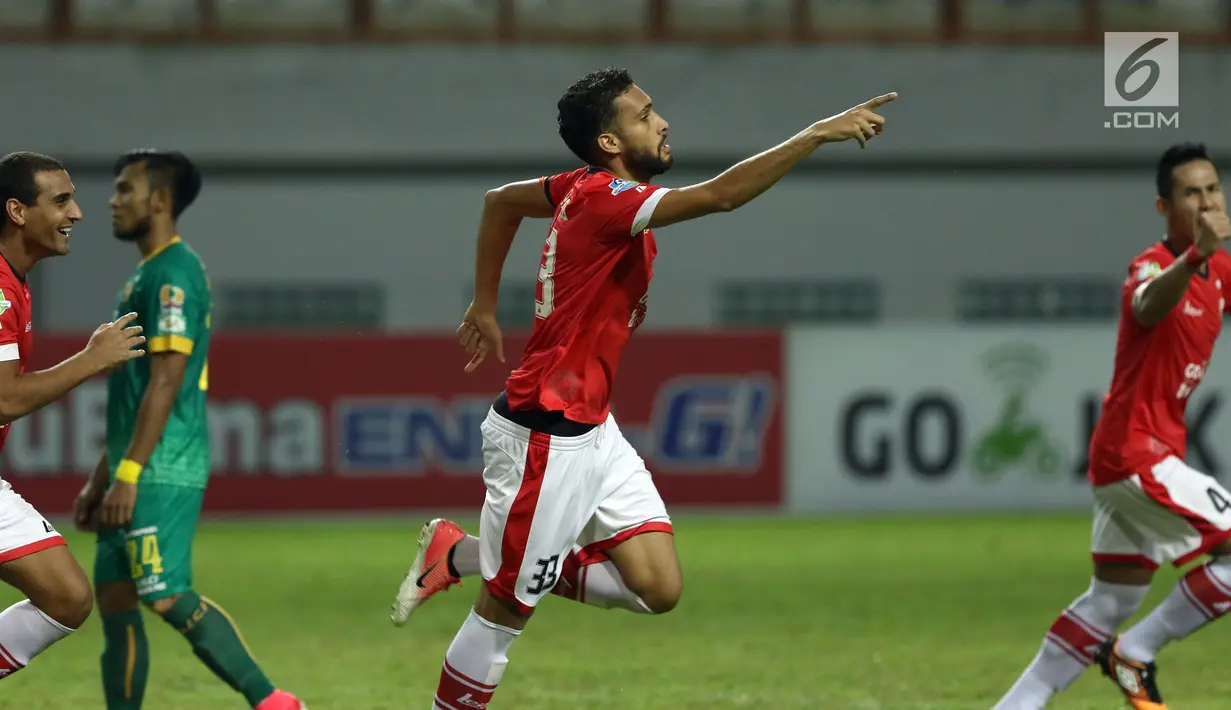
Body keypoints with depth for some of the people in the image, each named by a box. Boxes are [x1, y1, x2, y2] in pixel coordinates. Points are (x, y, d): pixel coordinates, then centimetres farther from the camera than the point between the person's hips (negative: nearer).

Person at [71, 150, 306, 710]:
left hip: (163, 473, -10)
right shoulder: (147, 274, 20)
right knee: (114, 600, 7)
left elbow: (165, 381, -19)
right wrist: (99, 480, 23)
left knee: (167, 596, -17)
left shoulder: (171, 273, -11)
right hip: (139, 473, 10)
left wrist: (128, 473, -22)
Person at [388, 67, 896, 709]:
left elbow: (501, 200, 26)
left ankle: (466, 555, 15)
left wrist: (484, 305, 29)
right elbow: (720, 195, -34)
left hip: (591, 430, 9)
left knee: (658, 588, 1)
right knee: (508, 607, 0)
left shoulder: (588, 189, 7)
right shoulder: (604, 199, -21)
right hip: (544, 437, -9)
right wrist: (820, 134, -33)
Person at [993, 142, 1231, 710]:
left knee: (1112, 601, 15)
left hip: (1123, 455, 10)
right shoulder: (1154, 266, -19)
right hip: (1137, 452, -10)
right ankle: (1136, 653, -4)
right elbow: (1148, 307, -44)